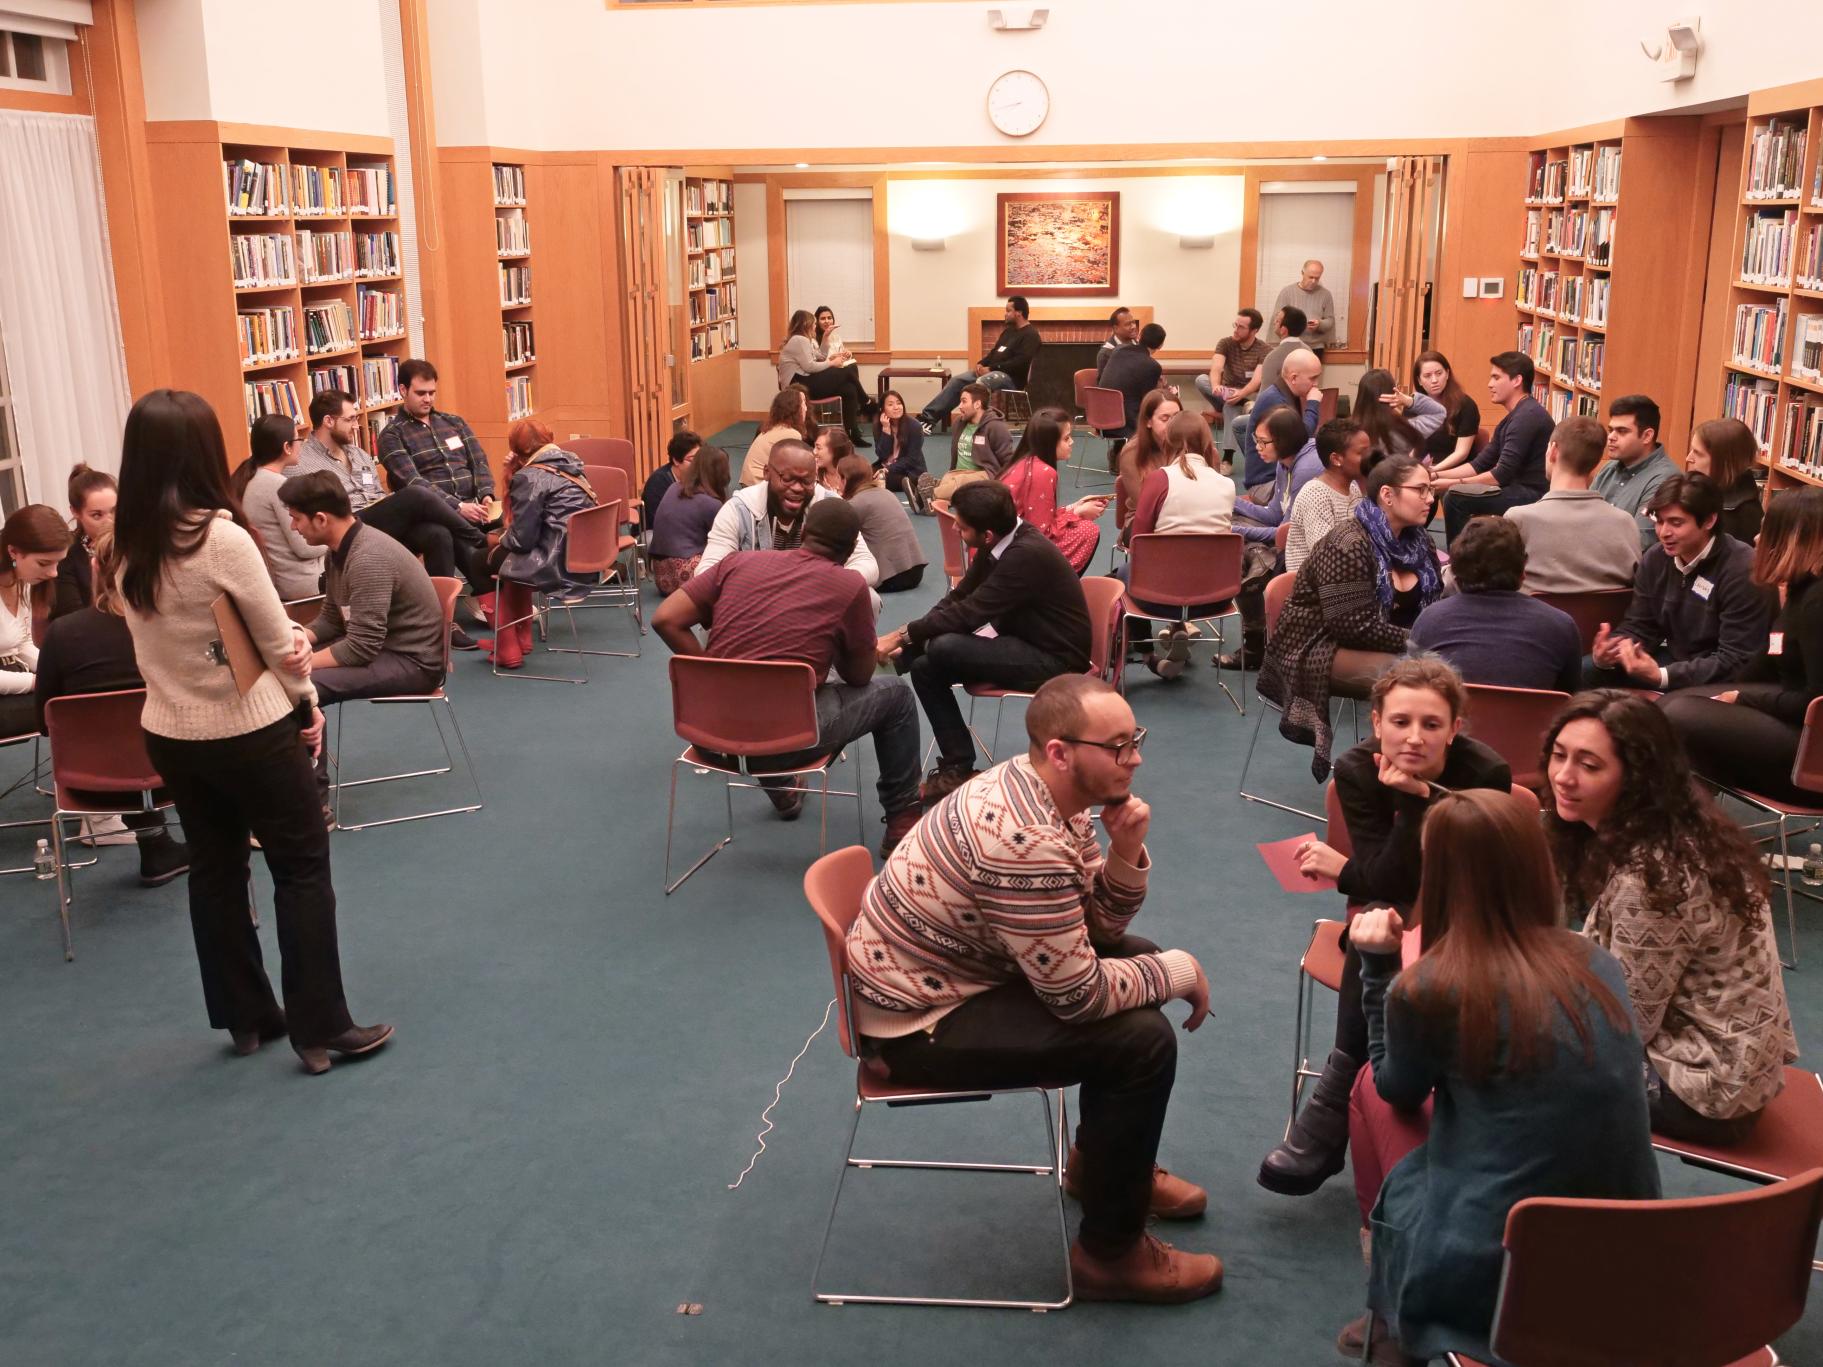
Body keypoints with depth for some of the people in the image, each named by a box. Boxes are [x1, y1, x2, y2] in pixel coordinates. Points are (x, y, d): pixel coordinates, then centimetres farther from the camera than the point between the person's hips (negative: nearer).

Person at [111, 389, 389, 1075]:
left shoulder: (125, 549, -1)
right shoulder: (222, 538, -21)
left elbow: (163, 641, 4)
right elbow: (277, 643, -13)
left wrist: (291, 636, -9)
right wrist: (307, 702, 5)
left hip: (169, 735, 6)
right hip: (248, 734, -6)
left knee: (214, 870, 17)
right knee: (302, 870, 7)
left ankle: (245, 1017, 29)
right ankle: (321, 1027, 11)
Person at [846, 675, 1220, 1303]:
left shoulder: (1037, 790, -2)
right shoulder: (1026, 841, -31)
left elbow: (1099, 927, 5)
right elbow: (1079, 994, -25)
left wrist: (1126, 853, -13)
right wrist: (1179, 970, -10)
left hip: (954, 969, 10)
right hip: (918, 1022, -10)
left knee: (1141, 958, 14)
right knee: (1142, 1039, -18)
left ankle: (1105, 1161, 31)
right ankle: (1110, 1252, 1)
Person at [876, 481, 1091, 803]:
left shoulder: (1027, 555, -26)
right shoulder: (1001, 543, 0)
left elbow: (969, 613, -27)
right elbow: (959, 597, 6)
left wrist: (902, 636, -18)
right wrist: (910, 638, -6)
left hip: (1053, 659, -9)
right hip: (1025, 644, 9)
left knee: (943, 648, -25)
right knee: (924, 665, -5)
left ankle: (959, 768, -11)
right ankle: (956, 765, 2)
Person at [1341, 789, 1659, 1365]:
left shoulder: (1425, 988, -15)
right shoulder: (1599, 965, 1)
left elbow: (1399, 1089, 8)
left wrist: (1379, 965, 11)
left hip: (1483, 1272, -5)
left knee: (1370, 1087, 16)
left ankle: (1395, 1319, 26)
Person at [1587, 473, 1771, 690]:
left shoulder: (1742, 571, -21)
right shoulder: (1654, 559, 0)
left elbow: (1736, 662, -25)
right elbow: (1638, 628, 4)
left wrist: (1661, 676, -35)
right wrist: (1606, 656, -19)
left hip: (1721, 680, -7)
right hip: (1673, 658, 7)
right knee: (1587, 671, -6)